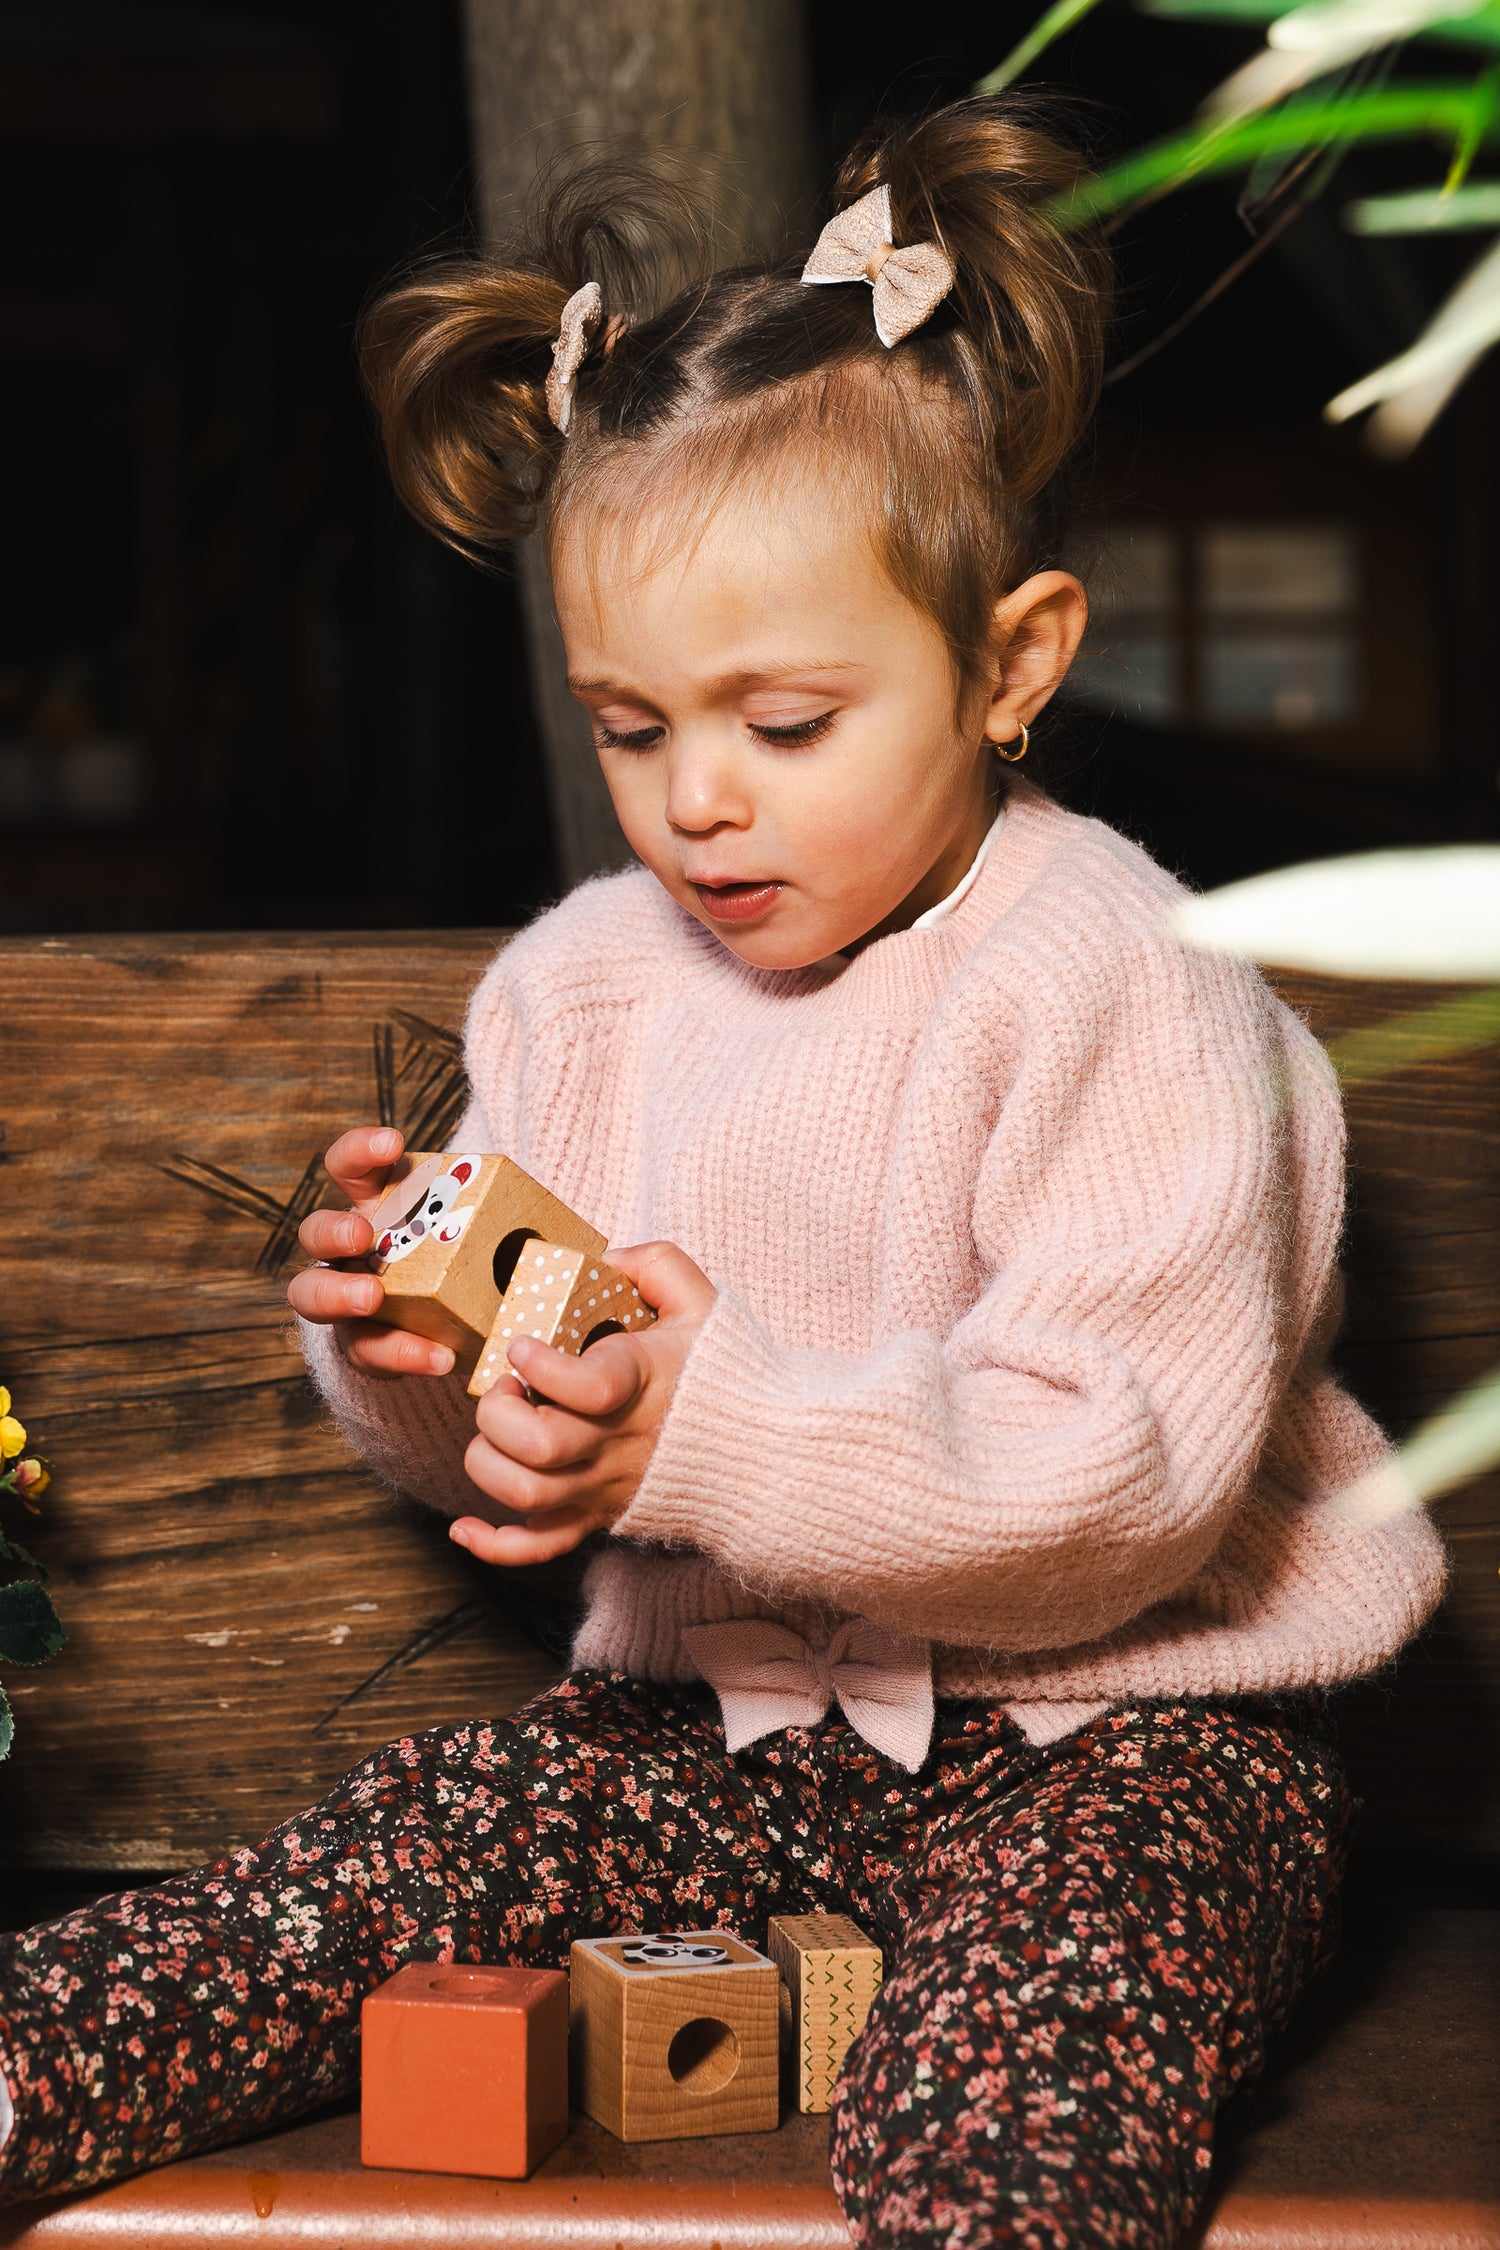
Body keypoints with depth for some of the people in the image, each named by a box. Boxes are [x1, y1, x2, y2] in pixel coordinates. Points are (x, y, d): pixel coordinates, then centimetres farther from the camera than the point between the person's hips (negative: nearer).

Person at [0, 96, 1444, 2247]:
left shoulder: (1118, 997, -15)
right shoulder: (585, 984, 5)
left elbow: (1135, 1468, -24)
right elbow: (535, 1458, 12)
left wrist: (721, 1440, -32)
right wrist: (420, 1362, -13)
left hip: (1117, 1722, -5)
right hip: (738, 1701, 6)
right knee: (379, 1855, -10)